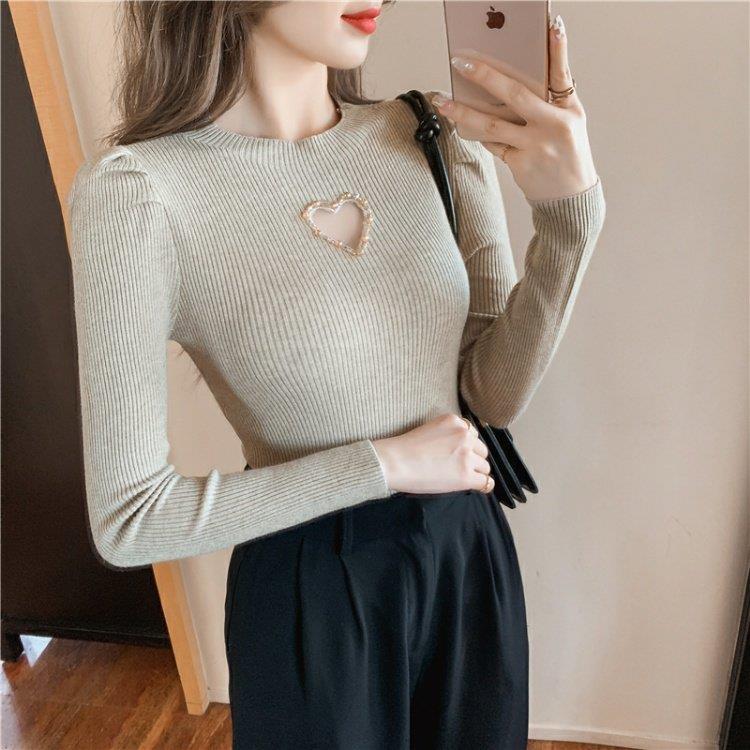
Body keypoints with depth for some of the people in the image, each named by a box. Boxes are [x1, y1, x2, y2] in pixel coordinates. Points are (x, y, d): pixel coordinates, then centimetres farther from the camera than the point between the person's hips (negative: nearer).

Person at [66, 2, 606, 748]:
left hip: (469, 549, 5)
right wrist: (386, 464, -17)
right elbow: (128, 519, -19)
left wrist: (570, 211, -21)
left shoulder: (433, 136, -6)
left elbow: (497, 390, -6)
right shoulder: (135, 189, -20)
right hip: (311, 592, -4)